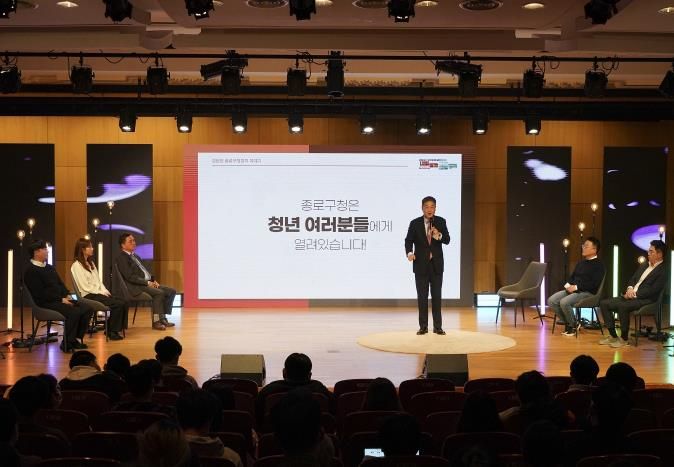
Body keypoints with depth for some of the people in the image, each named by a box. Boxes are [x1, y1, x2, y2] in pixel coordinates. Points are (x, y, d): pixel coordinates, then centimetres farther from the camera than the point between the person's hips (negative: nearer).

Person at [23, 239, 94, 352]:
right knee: (74, 312, -29)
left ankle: (77, 338, 1)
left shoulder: (49, 267, 21)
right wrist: (61, 299, -18)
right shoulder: (31, 271, -8)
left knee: (87, 309, -7)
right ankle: (67, 343, -16)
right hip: (46, 303, -9)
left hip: (61, 299, 9)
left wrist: (67, 295, 3)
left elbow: (60, 284, 23)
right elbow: (41, 293, -16)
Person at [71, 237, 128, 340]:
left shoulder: (91, 263, 19)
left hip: (98, 293, 8)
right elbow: (85, 286, -14)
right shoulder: (76, 266, -9)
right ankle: (112, 332, -10)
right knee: (118, 304, -22)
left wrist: (105, 291, 1)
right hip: (88, 296, -8)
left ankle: (113, 329, -1)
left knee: (123, 303, -11)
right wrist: (101, 293, -12)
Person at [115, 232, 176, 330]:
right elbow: (130, 277, -17)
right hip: (136, 287, -9)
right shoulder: (121, 258, -8)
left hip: (148, 283, 9)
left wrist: (153, 280, 5)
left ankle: (163, 318, 1)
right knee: (159, 293, -29)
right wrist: (147, 283, -18)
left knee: (171, 291, -1)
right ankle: (156, 322, -20)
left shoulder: (135, 256, 21)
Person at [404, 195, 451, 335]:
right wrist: (409, 252, -27)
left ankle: (438, 326, 10)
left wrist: (439, 236, -29)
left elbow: (447, 240, -7)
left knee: (437, 296, 4)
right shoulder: (415, 223, -3)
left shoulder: (441, 222, 0)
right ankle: (423, 326, 11)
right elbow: (409, 240, -7)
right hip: (421, 264, 0)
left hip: (436, 264, 1)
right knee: (422, 296, 4)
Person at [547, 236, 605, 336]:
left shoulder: (598, 265, -5)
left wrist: (576, 287, -19)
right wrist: (568, 284, 1)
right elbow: (572, 276, 25)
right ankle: (568, 323, -3)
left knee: (564, 302, -33)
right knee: (551, 301, -13)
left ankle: (573, 325, -10)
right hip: (572, 290, 8)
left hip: (587, 292, -8)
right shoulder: (581, 262, 21)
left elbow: (595, 283, -17)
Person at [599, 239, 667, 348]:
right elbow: (632, 279, 20)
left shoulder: (662, 271, -8)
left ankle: (624, 338, -20)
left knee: (622, 306, -36)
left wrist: (634, 294, -17)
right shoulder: (644, 265, 18)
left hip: (644, 300, -9)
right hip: (631, 296, 9)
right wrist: (630, 288, -2)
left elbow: (652, 290, -16)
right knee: (604, 303, -6)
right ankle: (613, 336, -2)